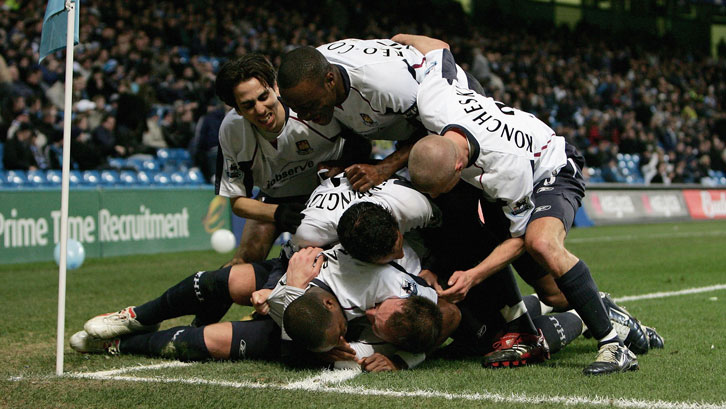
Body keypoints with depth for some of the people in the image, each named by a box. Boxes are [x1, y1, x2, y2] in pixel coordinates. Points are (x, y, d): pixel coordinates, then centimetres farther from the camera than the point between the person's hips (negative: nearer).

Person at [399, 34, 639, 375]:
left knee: (542, 244, -34)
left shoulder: (507, 168, -42)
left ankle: (614, 346, -29)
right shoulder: (431, 101, -31)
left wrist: (474, 275, -35)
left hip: (551, 172, -9)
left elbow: (520, 236, -26)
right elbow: (436, 47, -10)